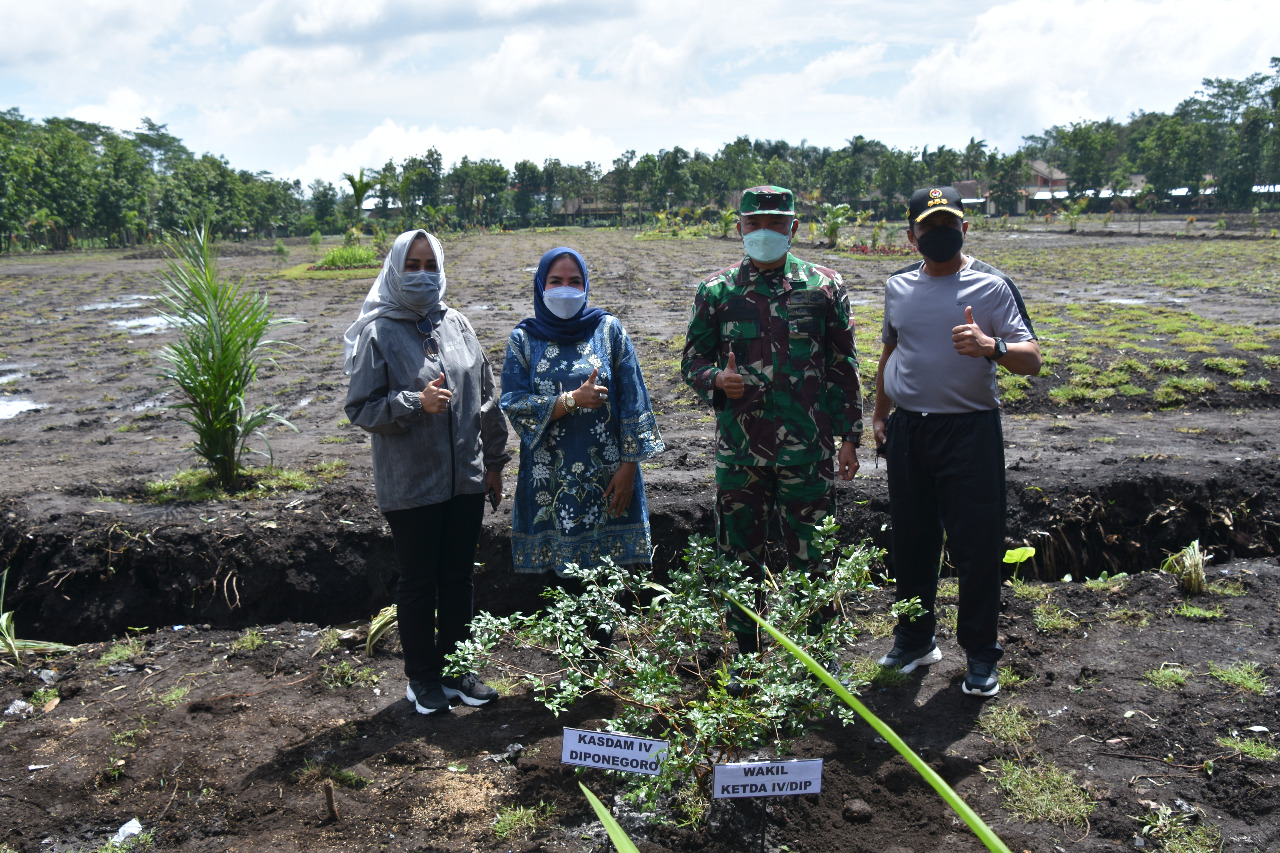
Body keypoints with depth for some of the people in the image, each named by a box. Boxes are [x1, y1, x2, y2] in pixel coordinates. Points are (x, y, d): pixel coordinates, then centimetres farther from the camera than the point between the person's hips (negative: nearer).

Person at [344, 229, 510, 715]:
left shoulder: (456, 325, 6)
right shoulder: (378, 334, -7)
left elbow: (486, 397, 12)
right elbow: (360, 409, -9)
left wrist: (493, 460, 13)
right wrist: (416, 403, -23)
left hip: (465, 479, 4)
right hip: (410, 486, -4)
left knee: (458, 579, 14)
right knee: (419, 583, 8)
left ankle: (455, 668, 30)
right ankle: (422, 678, 24)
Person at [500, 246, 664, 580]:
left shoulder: (608, 330, 4)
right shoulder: (524, 339, 6)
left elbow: (632, 402, 1)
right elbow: (513, 404, -4)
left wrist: (628, 466, -6)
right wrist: (573, 399, -15)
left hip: (607, 477, 0)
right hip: (549, 483, 0)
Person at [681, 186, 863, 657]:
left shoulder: (824, 287, 4)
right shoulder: (716, 290, 5)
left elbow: (843, 366, 7)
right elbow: (692, 359, 11)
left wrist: (849, 435, 3)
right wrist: (716, 380, -12)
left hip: (807, 446, -1)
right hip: (738, 446, 1)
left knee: (811, 555, 5)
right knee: (740, 555, 10)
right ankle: (747, 653, 27)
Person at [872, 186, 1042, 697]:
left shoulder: (993, 286, -4)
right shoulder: (899, 287, 10)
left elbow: (1031, 360, -9)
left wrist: (991, 346, -29)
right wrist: (880, 413, 19)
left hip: (969, 430, -4)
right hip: (907, 430, 5)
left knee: (977, 545, -1)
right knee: (910, 540, 13)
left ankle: (980, 654, 14)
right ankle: (915, 640, 29)